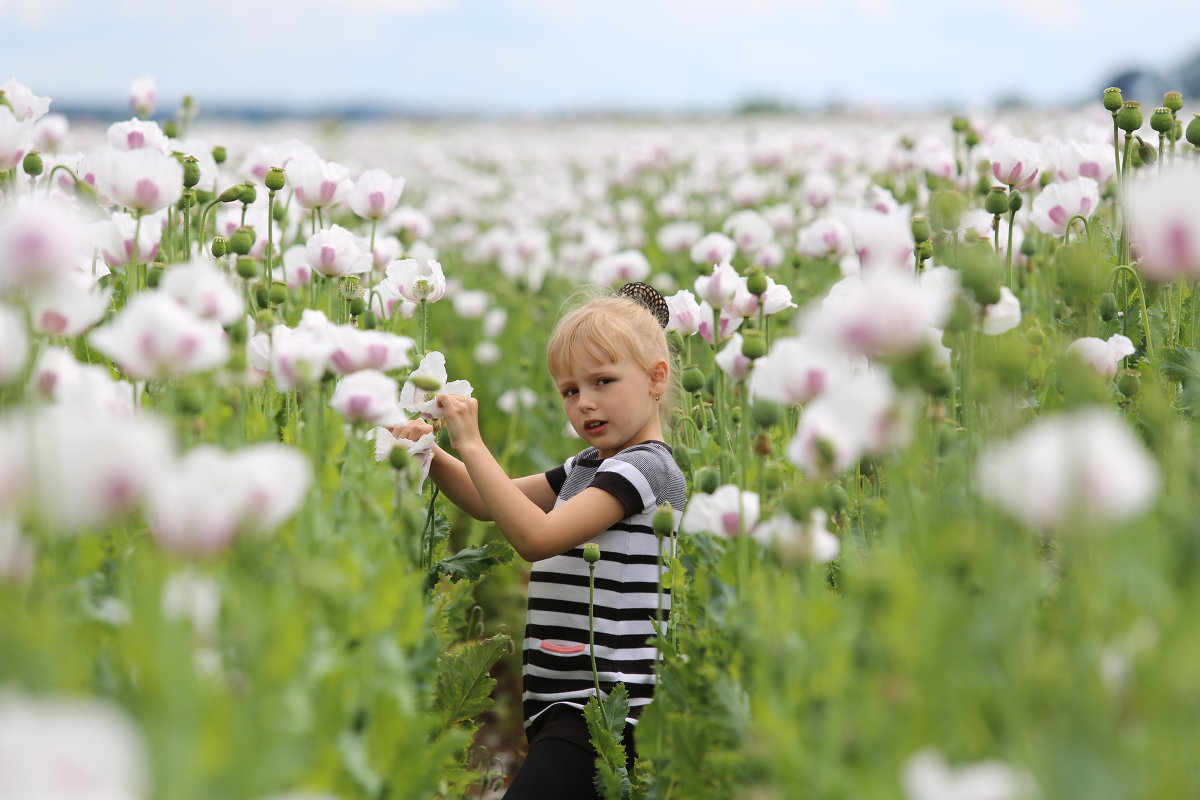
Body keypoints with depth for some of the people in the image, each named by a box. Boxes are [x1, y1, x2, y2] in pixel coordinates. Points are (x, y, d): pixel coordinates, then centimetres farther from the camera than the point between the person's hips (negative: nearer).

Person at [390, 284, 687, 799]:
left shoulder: (644, 466, -11)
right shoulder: (588, 467, 19)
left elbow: (535, 537, -21)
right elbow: (490, 503, 24)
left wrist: (471, 444, -17)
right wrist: (429, 453, 5)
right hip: (562, 703, 10)